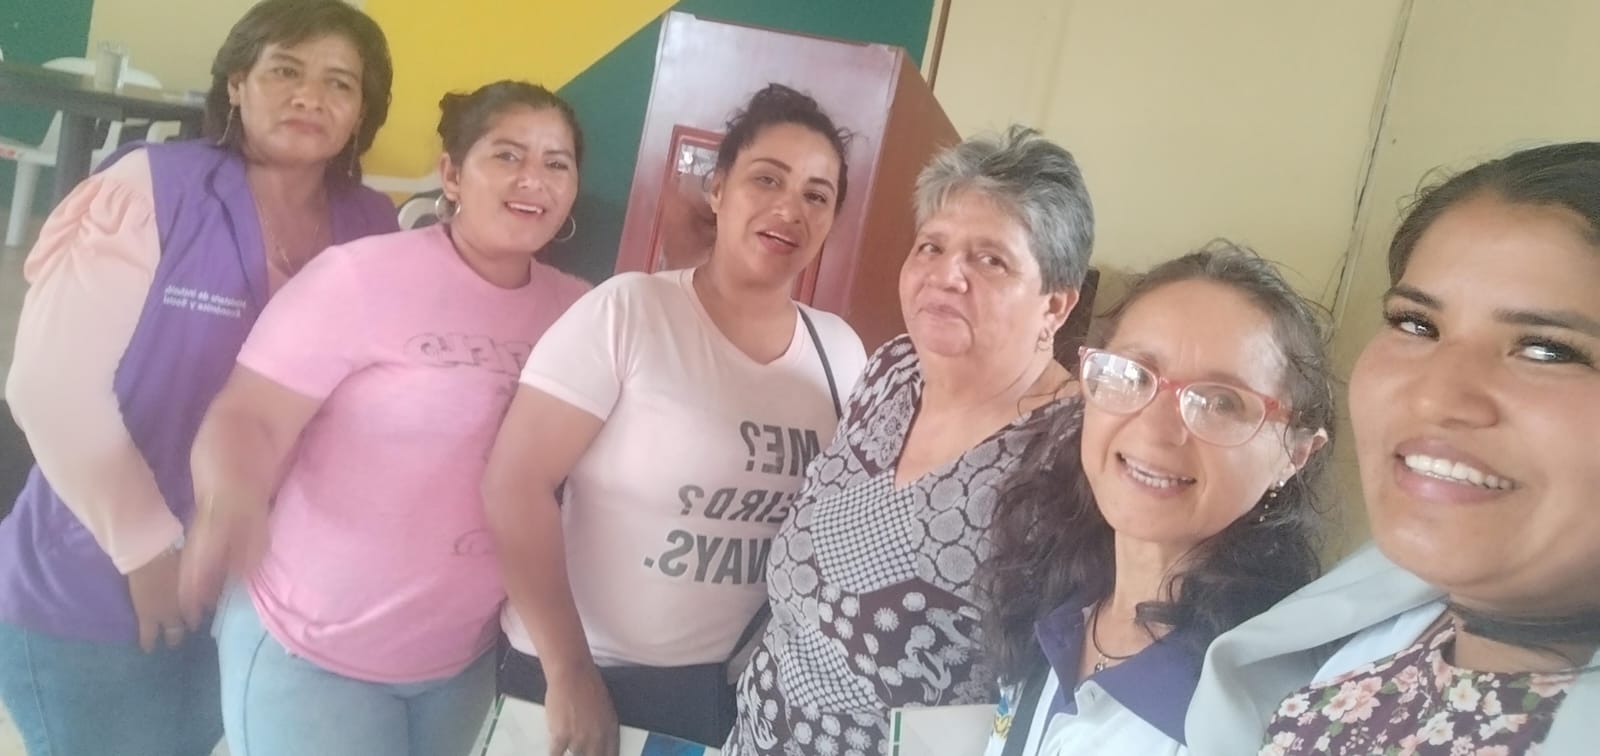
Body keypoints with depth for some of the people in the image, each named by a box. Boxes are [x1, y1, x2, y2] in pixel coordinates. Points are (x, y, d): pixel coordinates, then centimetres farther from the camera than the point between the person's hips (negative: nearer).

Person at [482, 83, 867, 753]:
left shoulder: (840, 351, -2)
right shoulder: (626, 312, -14)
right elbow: (516, 486, -16)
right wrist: (569, 671, -14)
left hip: (734, 687, 4)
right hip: (583, 672, -3)